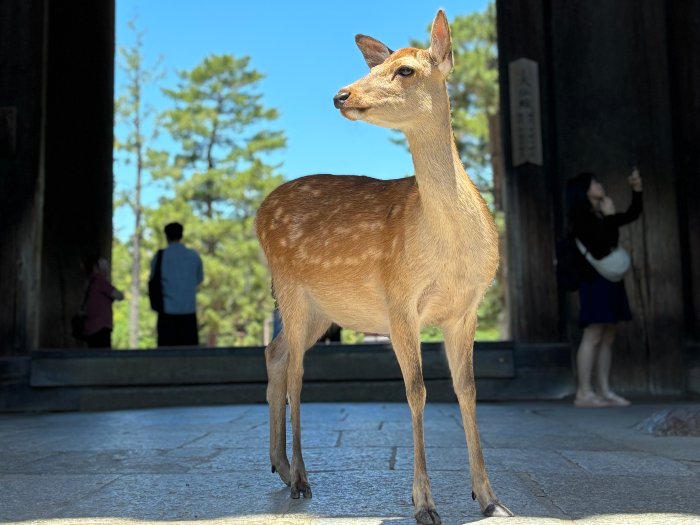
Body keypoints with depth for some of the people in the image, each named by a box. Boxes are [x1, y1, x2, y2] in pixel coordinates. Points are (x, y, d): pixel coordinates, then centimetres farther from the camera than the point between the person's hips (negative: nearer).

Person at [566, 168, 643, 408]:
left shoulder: (601, 217, 18)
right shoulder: (583, 218, -8)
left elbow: (632, 214, 25)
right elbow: (609, 240, -19)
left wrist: (637, 189, 13)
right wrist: (609, 215, -6)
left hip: (610, 280, 9)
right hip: (596, 281, -9)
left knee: (607, 338, 6)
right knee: (593, 336, -11)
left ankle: (604, 391, 8)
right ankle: (584, 393, -10)